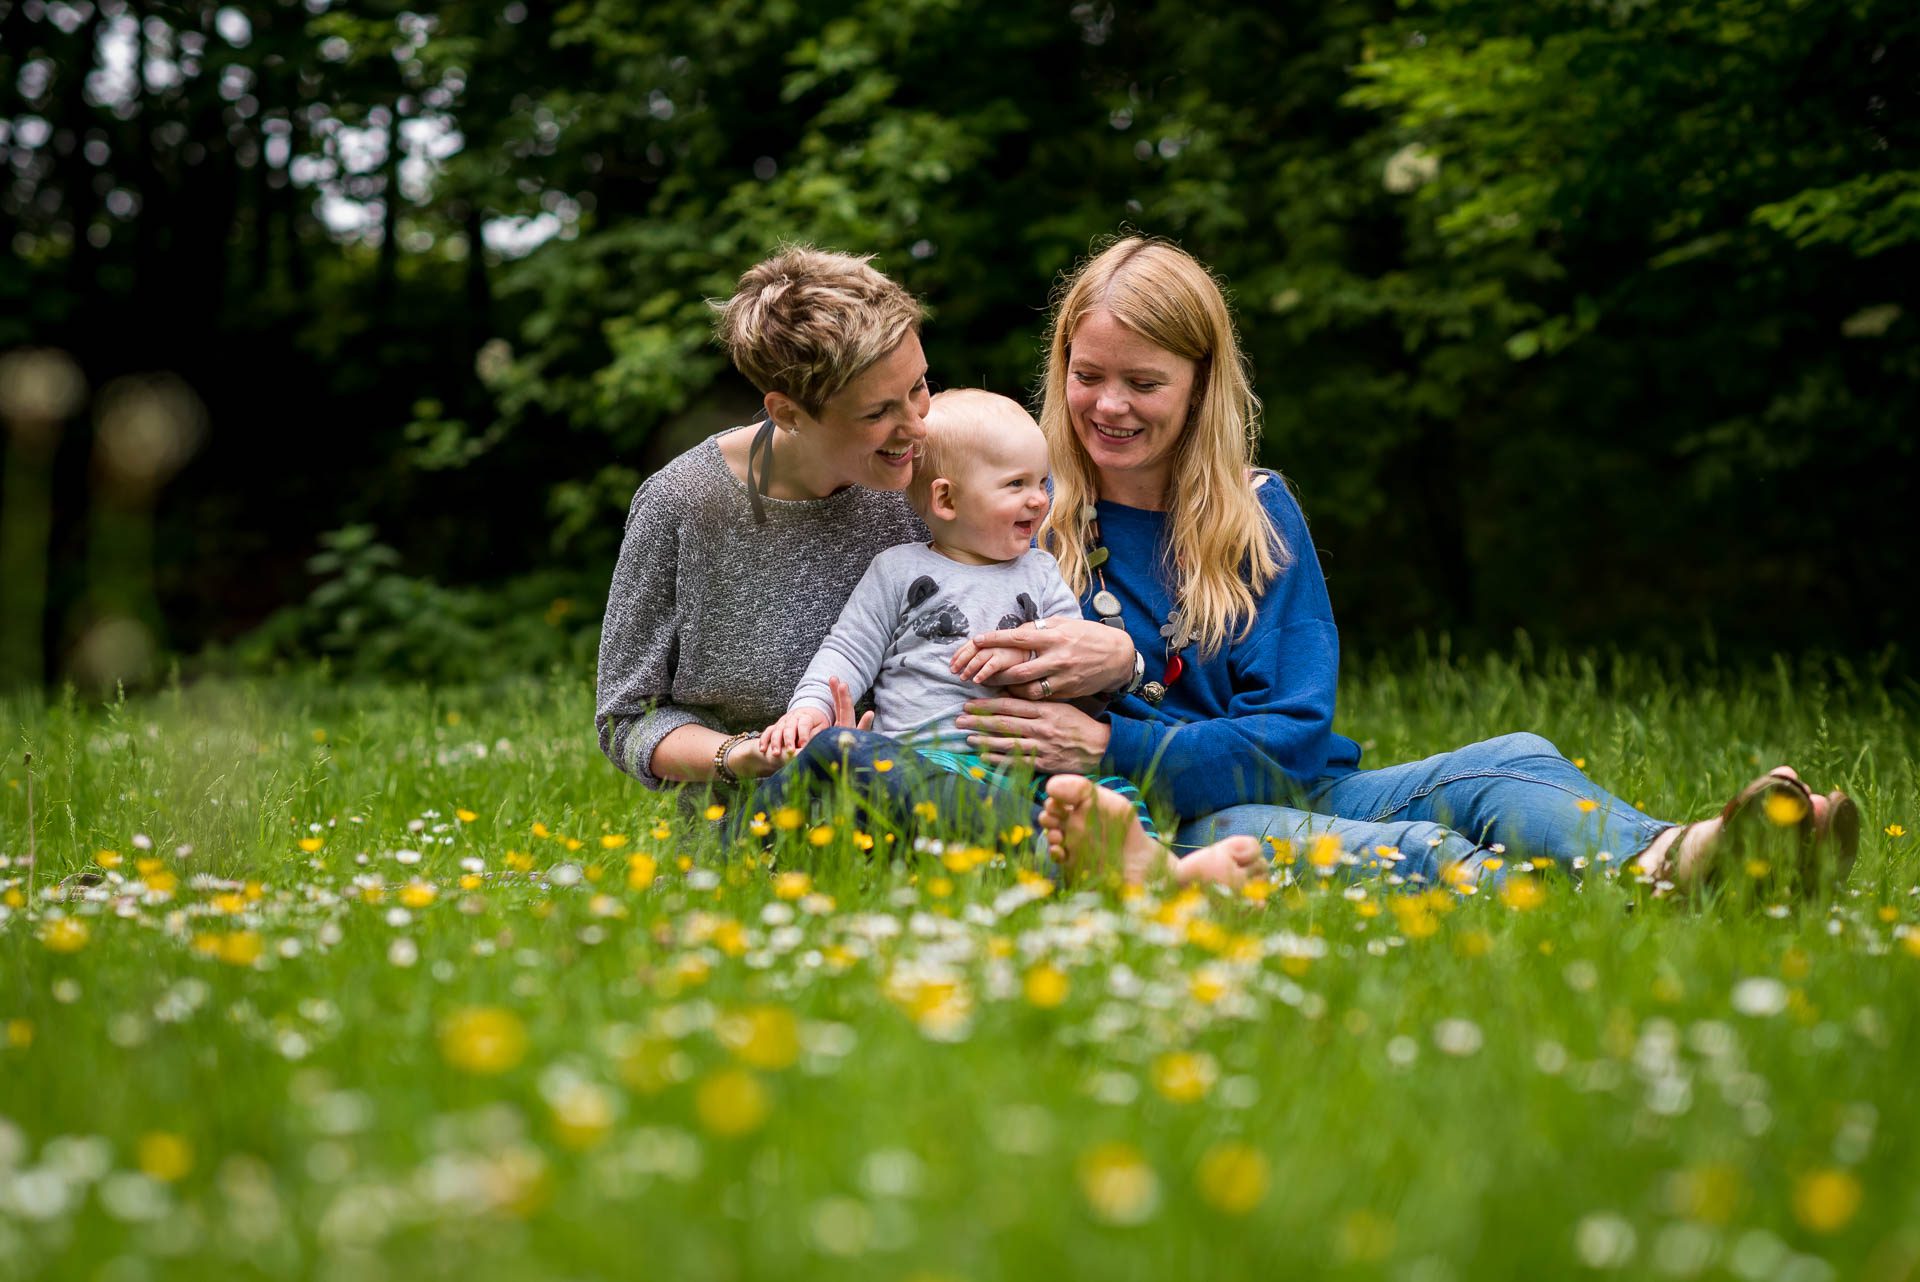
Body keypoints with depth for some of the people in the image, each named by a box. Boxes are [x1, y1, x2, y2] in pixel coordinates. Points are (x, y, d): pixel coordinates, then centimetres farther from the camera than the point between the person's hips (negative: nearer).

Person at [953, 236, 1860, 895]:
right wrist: (1046, 667, -17)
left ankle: (1668, 862, -56)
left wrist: (1111, 746, -19)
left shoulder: (1257, 511, 7)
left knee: (1506, 764, -24)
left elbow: (1292, 736, -4)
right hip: (1168, 828, -3)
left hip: (1301, 793, 3)